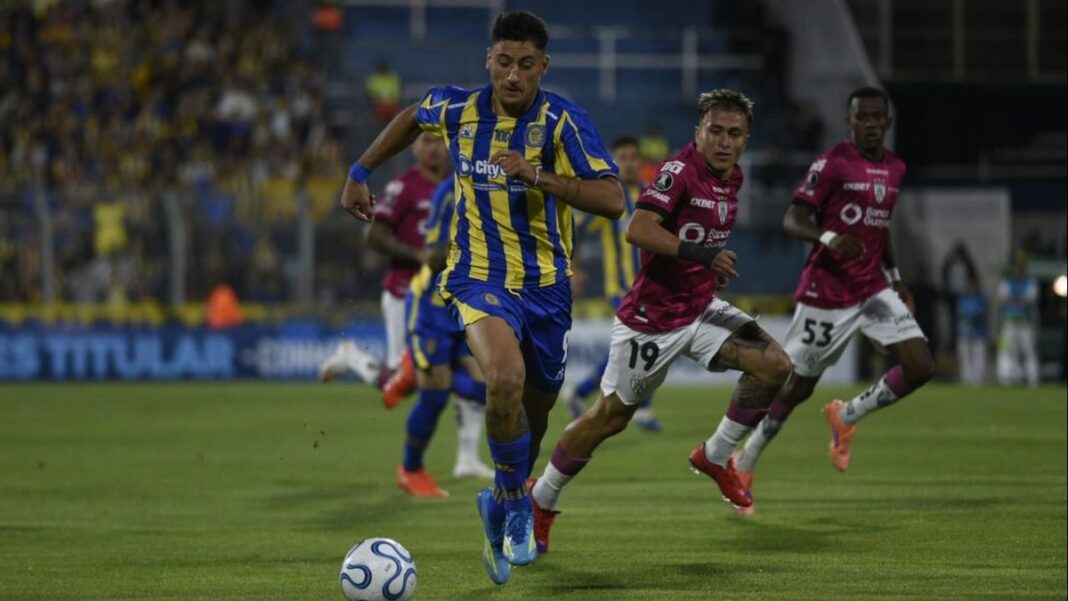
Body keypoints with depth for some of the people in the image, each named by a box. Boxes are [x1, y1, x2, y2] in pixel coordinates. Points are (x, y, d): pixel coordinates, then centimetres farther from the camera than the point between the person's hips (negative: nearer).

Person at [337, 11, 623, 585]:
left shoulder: (563, 121, -13)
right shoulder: (456, 109, -5)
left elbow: (612, 199, -23)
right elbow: (412, 117, 20)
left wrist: (537, 176, -33)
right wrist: (360, 172, 20)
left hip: (545, 284, 1)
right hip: (480, 278, -1)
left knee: (533, 415, 14)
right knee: (506, 378, -30)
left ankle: (502, 504, 45)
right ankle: (516, 506, -11)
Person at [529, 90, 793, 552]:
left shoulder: (732, 178, 6)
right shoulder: (680, 171, -20)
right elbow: (638, 230, -32)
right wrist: (701, 253, -37)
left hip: (701, 309, 7)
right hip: (654, 317, -7)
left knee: (773, 364, -11)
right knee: (610, 416, 3)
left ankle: (715, 456, 6)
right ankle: (541, 499, 22)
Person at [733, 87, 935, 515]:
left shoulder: (894, 169, 10)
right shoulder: (832, 164, -12)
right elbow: (792, 220, -17)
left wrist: (895, 278, 18)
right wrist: (828, 238, -35)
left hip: (874, 289, 6)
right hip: (826, 294, -6)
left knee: (920, 367, -9)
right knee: (797, 386, 2)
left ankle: (847, 416, 14)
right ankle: (744, 463, 21)